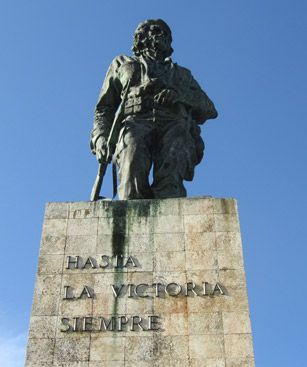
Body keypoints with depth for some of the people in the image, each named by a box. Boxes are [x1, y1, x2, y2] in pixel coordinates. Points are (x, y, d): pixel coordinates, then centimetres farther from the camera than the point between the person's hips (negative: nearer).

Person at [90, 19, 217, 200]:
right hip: (135, 124, 0)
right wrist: (101, 138, 4)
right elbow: (104, 108, 27)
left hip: (175, 126, 1)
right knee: (134, 166, -36)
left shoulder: (182, 74, 38)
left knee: (170, 173, -33)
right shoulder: (122, 64, 36)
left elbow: (209, 109, 23)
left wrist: (180, 94, 1)